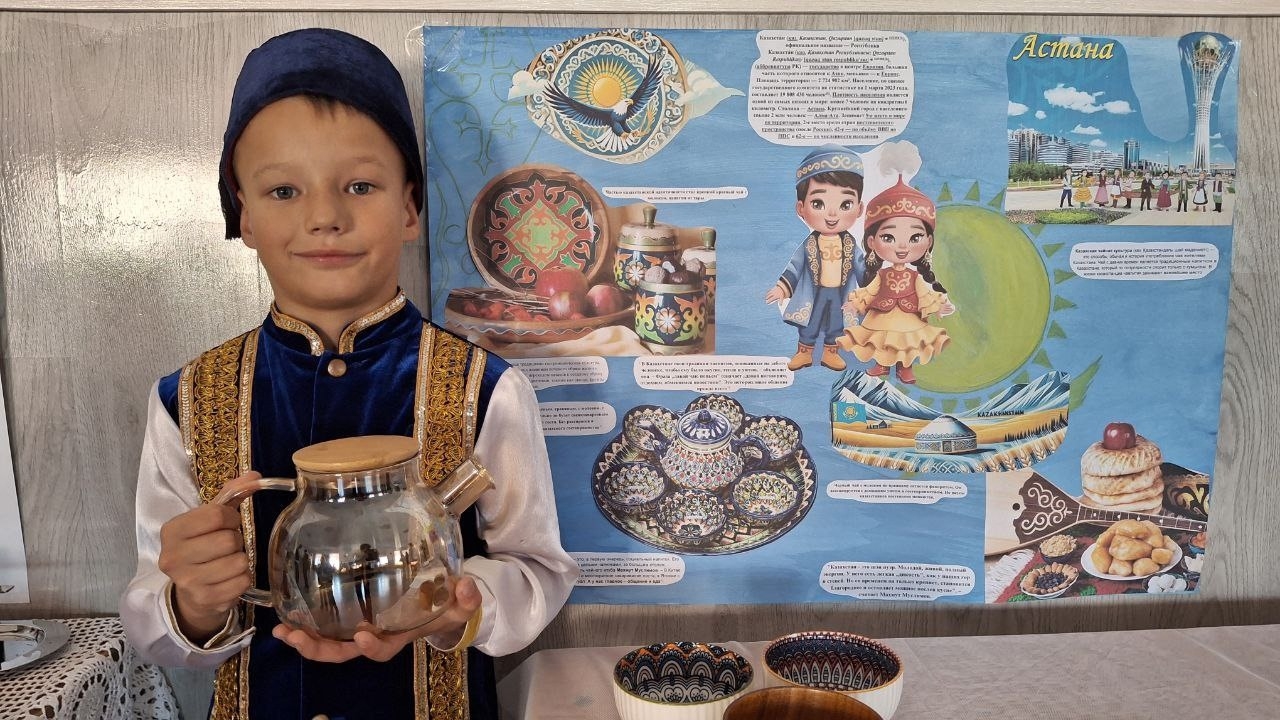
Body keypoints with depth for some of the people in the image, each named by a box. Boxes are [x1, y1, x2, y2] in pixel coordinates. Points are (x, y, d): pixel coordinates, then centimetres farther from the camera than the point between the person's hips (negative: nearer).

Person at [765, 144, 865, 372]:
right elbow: (794, 267, -6)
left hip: (839, 293, 2)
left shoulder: (850, 244, -7)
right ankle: (804, 353, 22)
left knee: (836, 323, 13)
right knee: (810, 324, 9)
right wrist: (781, 288, -11)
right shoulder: (809, 244, -13)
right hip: (815, 293, -2)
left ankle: (830, 353, 28)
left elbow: (861, 267, 1)